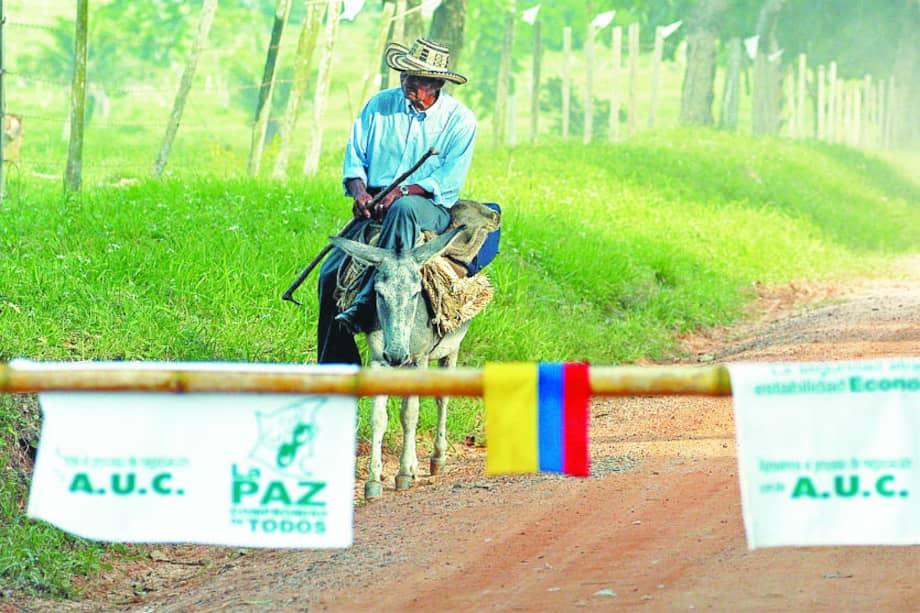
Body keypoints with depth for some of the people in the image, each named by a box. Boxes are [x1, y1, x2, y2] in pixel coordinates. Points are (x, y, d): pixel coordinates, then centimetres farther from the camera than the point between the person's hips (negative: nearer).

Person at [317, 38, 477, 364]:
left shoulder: (460, 120, -1)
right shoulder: (380, 105, 9)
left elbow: (450, 179, -10)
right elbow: (354, 157, 11)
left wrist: (403, 191, -23)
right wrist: (359, 191, -10)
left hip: (430, 207, -4)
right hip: (375, 208, 4)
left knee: (403, 209, -41)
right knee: (331, 273, -14)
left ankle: (365, 305, -46)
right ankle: (338, 370, -7)